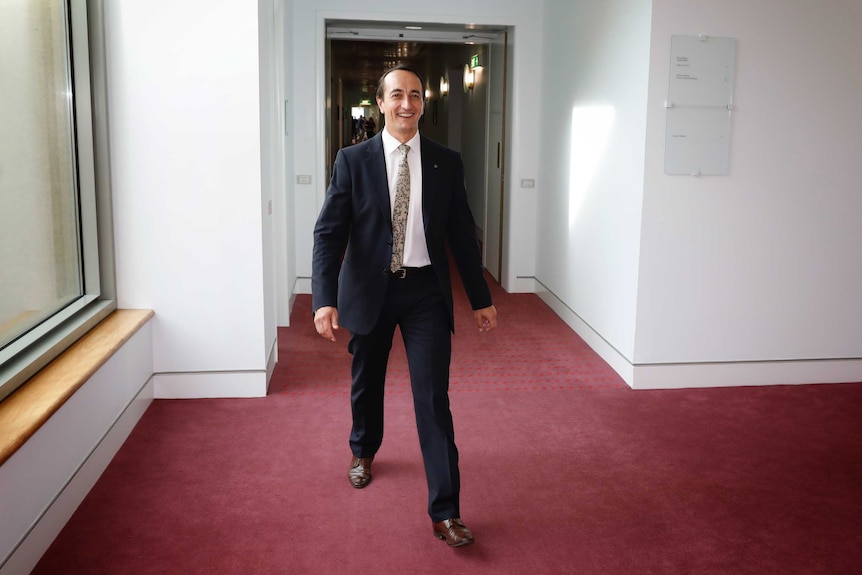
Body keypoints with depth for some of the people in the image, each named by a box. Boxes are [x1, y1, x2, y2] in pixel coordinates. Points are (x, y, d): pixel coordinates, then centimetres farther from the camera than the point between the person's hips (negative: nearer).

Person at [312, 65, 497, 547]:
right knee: (366, 384, 19)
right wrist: (325, 300, -20)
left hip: (426, 291, 0)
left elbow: (462, 234, 6)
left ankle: (445, 512, 4)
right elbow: (329, 233, -8)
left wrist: (482, 299, 7)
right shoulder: (353, 160, -4)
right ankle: (364, 451, 50)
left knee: (434, 398, -4)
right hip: (369, 290, 1)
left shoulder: (446, 162, 1)